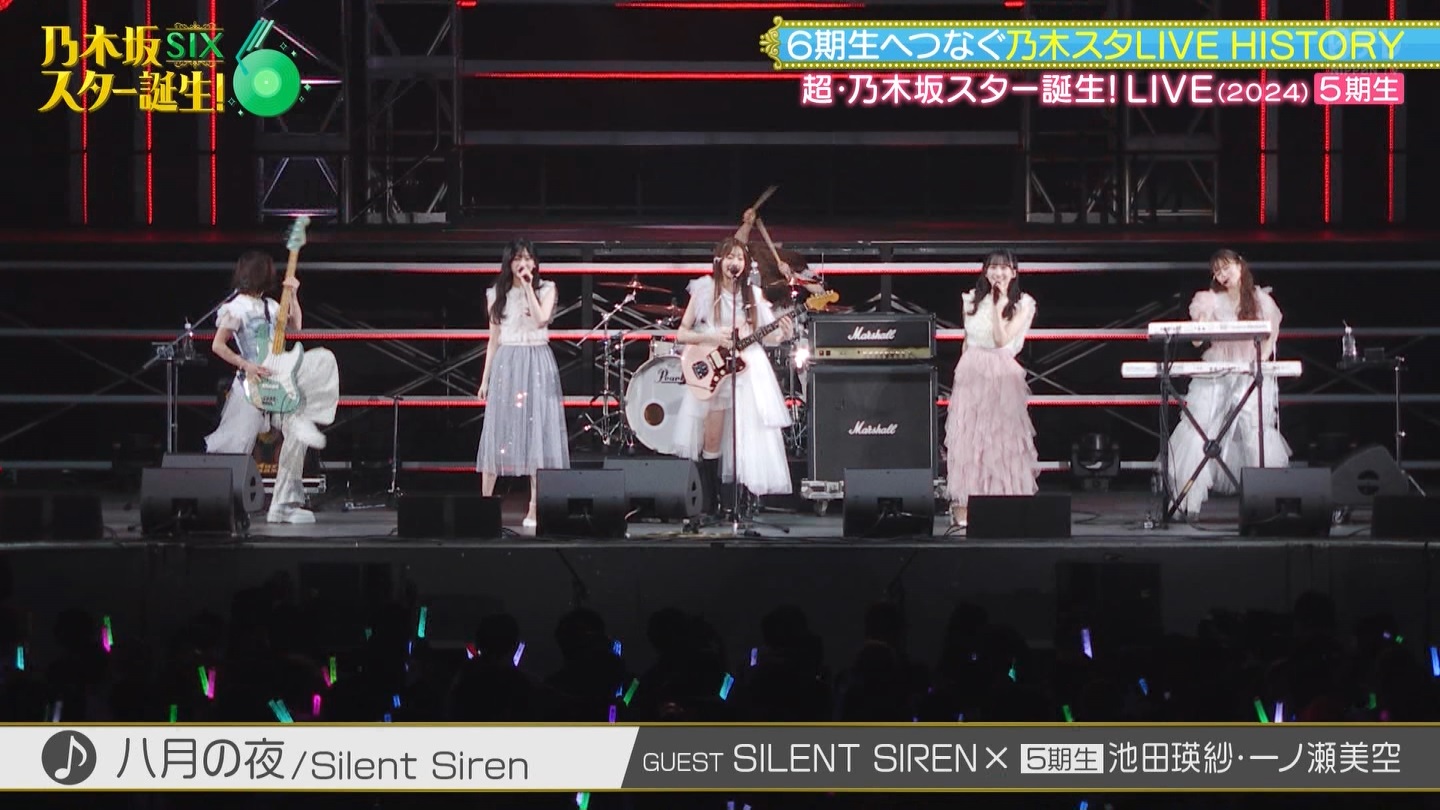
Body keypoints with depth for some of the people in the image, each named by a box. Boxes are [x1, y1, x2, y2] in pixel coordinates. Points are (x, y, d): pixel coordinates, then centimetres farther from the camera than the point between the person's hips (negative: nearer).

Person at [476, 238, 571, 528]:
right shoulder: (497, 294, 10)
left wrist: (528, 286, -10)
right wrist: (485, 378, 10)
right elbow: (494, 339, 13)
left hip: (537, 365, -1)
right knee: (498, 433, -1)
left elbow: (541, 320, -13)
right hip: (506, 365, 1)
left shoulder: (546, 289, 5)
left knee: (536, 432, -4)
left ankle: (535, 509, -2)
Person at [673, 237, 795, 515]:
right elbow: (682, 333, 1)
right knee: (712, 440, -2)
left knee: (753, 437, -4)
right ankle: (712, 504, 7)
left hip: (749, 369, 2)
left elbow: (767, 336, 8)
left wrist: (782, 335, -14)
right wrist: (712, 338, -14)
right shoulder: (704, 292, 1)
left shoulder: (753, 295, 8)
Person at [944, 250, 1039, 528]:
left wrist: (1000, 304, -12)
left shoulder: (1022, 304, 0)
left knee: (1001, 439, -5)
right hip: (970, 372, 3)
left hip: (1001, 376, -3)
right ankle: (964, 506, 0)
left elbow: (1002, 340, -11)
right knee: (966, 439, -1)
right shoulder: (972, 300, 11)